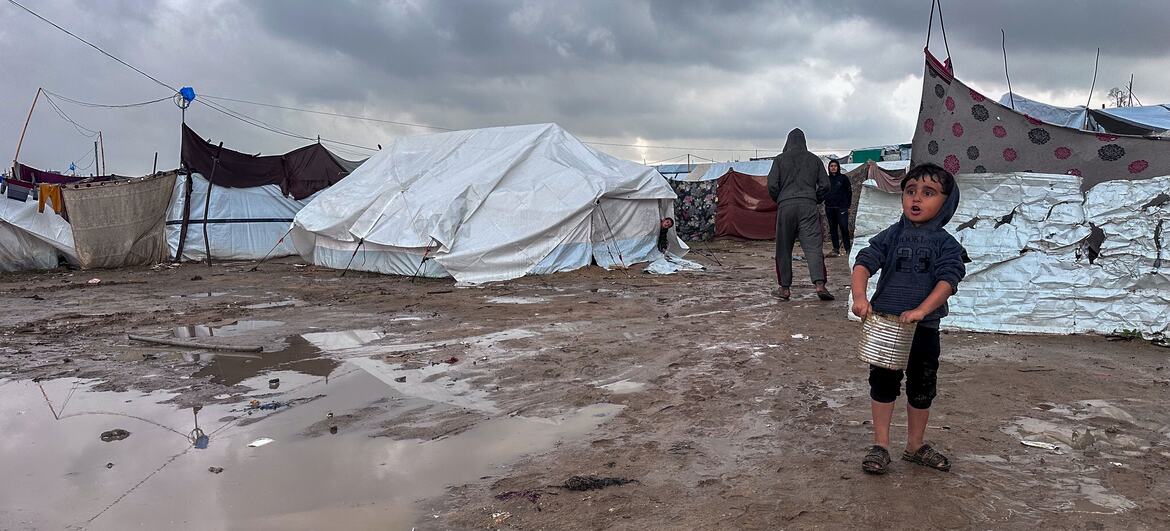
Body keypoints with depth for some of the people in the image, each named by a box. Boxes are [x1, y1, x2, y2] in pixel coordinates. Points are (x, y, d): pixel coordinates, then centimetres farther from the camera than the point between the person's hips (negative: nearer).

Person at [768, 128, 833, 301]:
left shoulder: (780, 159, 6)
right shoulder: (814, 159, 11)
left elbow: (772, 185, -1)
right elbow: (825, 185, 8)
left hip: (785, 206, -1)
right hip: (808, 206, 1)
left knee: (784, 248, 7)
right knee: (813, 245, -4)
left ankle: (785, 288, 8)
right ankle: (819, 284, -19)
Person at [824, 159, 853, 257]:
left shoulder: (843, 178, 3)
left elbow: (849, 192, 5)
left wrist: (848, 205, 0)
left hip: (841, 207, -4)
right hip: (829, 208, 4)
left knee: (844, 228, -9)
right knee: (833, 229, 5)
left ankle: (848, 248, 2)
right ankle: (836, 249, 10)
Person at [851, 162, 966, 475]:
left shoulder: (946, 244, -4)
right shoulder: (890, 237, -2)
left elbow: (948, 280, -16)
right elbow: (864, 263, -9)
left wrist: (921, 310, -30)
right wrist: (859, 296, -28)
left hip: (924, 328, 1)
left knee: (922, 388, 13)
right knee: (883, 383, 6)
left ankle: (915, 445, 31)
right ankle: (880, 445, 18)